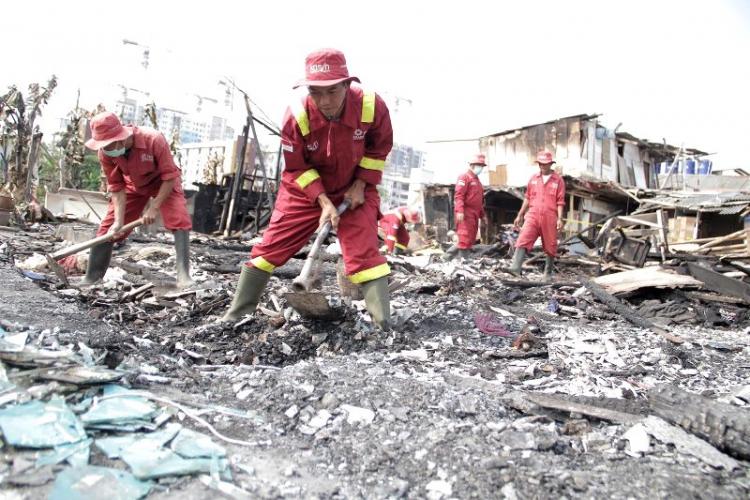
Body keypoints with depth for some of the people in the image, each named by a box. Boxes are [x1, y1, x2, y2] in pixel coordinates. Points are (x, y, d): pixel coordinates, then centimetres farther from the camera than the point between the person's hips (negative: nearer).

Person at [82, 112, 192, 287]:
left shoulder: (154, 139, -36)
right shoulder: (105, 153, -24)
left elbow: (170, 177, -29)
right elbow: (117, 187, -15)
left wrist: (154, 208, -28)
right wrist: (119, 221, -25)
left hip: (163, 182, -3)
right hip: (133, 185, 4)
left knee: (180, 221, -25)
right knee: (108, 227, -2)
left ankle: (183, 276, -26)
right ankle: (90, 279, 9)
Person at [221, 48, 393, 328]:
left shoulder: (372, 106, -24)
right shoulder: (296, 116, -26)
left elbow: (380, 147, -5)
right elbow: (297, 168, -14)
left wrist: (360, 186, -12)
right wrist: (324, 202, -23)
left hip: (354, 189, 0)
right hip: (305, 190, 1)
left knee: (365, 253, -12)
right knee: (271, 246, 1)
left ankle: (383, 325, -5)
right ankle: (236, 314, 16)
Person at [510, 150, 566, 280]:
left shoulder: (558, 180, 3)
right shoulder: (533, 179, 11)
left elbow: (560, 202, 0)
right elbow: (527, 198, 16)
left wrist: (560, 219, -9)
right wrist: (520, 216, 15)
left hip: (550, 218, -1)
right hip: (533, 216, 2)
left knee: (550, 247, 7)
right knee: (523, 241, -17)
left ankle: (548, 273, 22)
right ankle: (515, 268, -27)